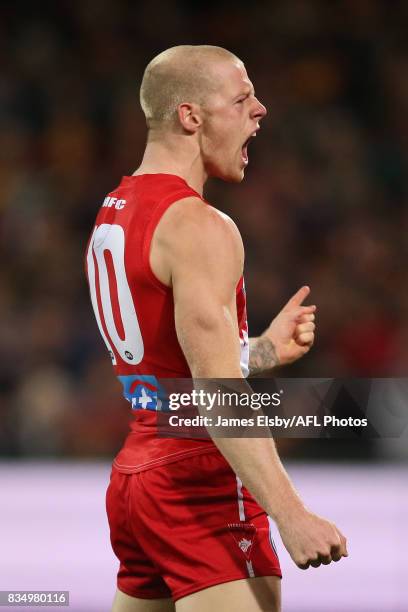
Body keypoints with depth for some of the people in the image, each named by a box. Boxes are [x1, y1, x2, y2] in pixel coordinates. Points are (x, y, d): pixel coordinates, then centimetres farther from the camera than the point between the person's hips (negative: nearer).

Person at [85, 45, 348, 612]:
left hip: (135, 476, 9)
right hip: (201, 486, -9)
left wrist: (266, 349, 17)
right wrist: (290, 515, -27)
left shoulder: (112, 215, 14)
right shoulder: (200, 228, -15)